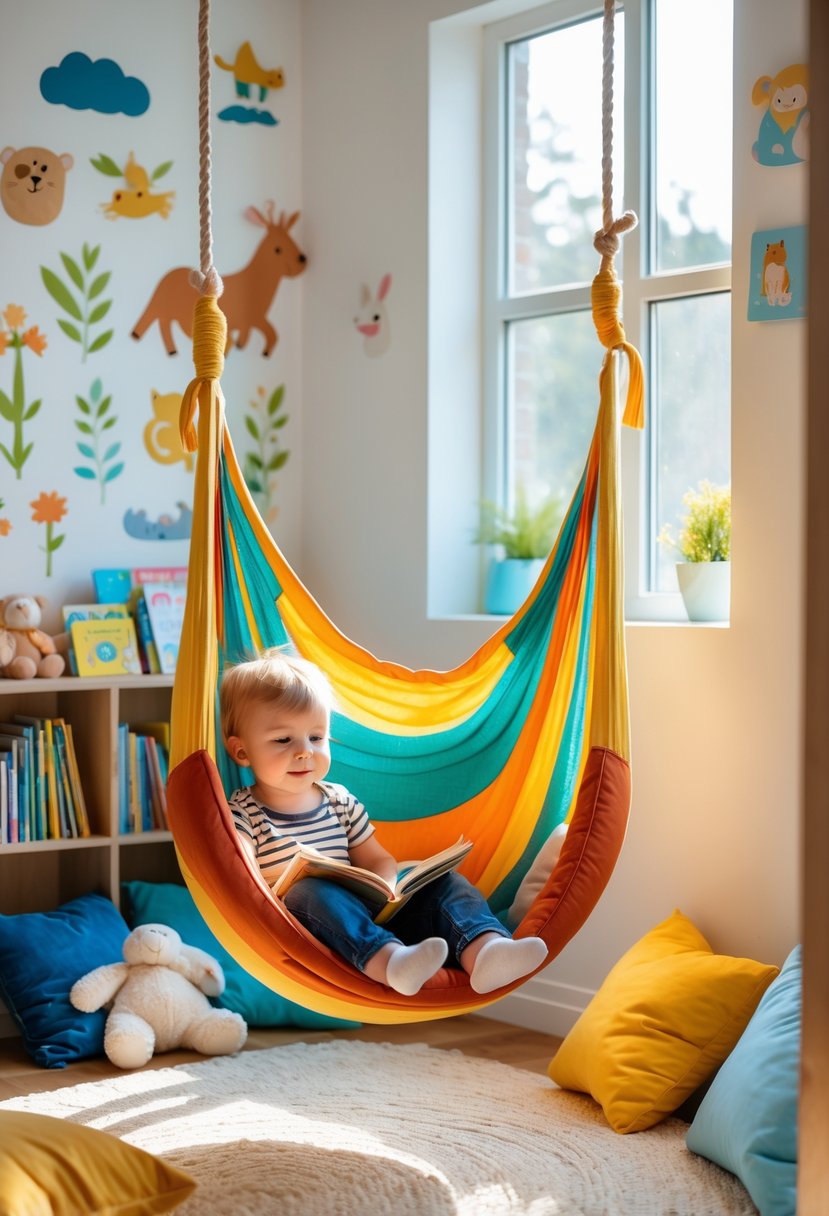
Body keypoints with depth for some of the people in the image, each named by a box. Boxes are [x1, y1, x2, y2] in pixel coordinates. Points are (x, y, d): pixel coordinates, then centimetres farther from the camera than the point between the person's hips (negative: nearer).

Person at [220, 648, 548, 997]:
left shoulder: (340, 801, 18)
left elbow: (379, 861, 19)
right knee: (310, 890, -36)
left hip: (366, 920, 5)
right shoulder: (242, 815, 2)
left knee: (442, 881, -10)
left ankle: (481, 951, -42)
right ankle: (391, 962, -59)